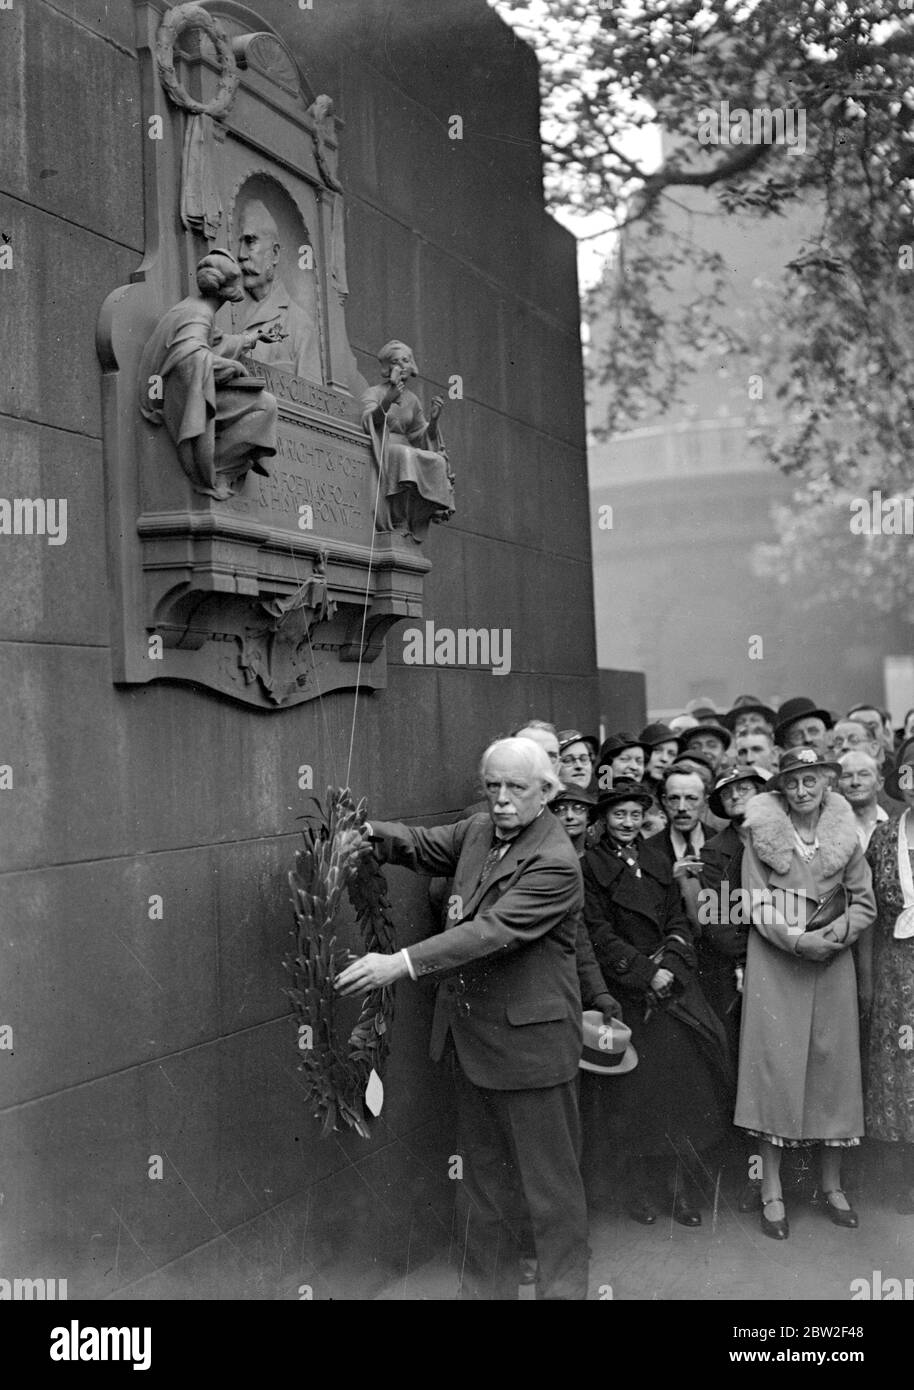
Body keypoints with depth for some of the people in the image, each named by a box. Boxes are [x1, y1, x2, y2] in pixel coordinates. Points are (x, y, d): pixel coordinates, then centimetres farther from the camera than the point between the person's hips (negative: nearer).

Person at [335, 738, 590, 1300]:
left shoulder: (555, 863, -21)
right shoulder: (479, 831, 4)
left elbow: (494, 930, -29)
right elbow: (423, 845, 18)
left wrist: (404, 963, -34)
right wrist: (370, 831, -3)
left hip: (529, 1039, -8)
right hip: (473, 1033, 8)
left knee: (549, 1179, 5)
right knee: (483, 1171, 20)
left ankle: (564, 1286, 20)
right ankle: (487, 1284, 34)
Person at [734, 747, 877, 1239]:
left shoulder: (844, 835, 3)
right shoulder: (761, 834, -3)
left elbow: (864, 903, 4)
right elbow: (757, 905, -6)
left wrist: (836, 934, -14)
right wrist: (799, 940, -17)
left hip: (833, 958, 3)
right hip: (775, 958, -2)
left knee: (833, 1065, 6)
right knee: (774, 1064, -3)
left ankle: (832, 1185, 21)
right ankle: (771, 1191, 6)